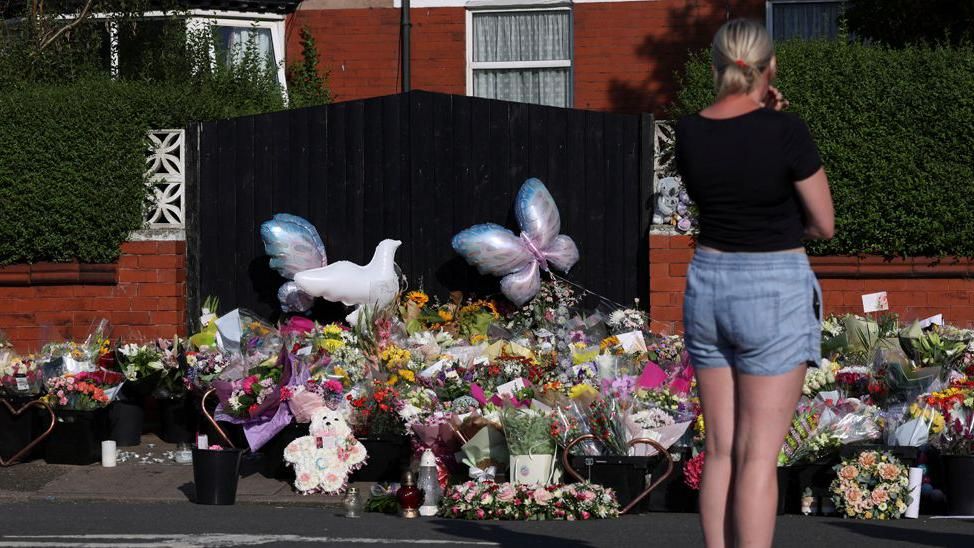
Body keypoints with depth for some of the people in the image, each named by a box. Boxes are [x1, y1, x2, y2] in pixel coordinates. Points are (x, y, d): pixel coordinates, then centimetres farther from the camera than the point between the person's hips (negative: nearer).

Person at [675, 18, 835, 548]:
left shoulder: (688, 132, -1)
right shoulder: (786, 131, -15)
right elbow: (823, 225, -6)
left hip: (707, 286, 5)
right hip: (774, 293, -5)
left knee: (719, 450, 10)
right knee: (759, 456, -3)